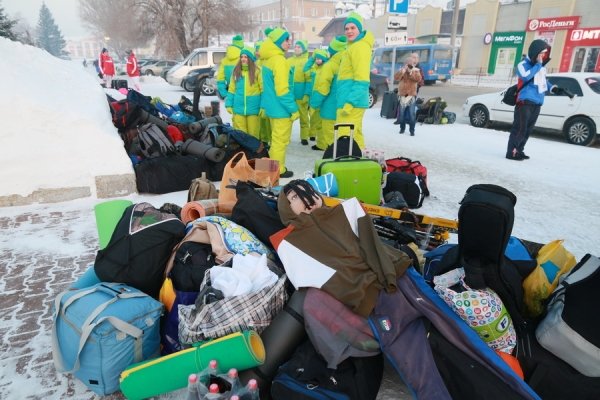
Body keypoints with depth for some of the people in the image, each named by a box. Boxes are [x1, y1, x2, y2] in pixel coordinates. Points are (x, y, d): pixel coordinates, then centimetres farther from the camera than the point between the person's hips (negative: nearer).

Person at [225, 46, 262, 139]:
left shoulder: (257, 71, -4)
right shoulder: (235, 71, 8)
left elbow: (263, 90, -4)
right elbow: (231, 90, 11)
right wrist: (229, 105, 5)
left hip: (253, 109, -3)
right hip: (238, 108, 3)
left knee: (253, 134, 5)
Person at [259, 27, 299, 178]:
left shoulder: (268, 59, 13)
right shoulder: (279, 59, -17)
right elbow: (282, 88, -21)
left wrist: (263, 105, 23)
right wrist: (294, 108, -18)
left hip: (272, 106, 9)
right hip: (281, 107, -9)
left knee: (276, 138, 18)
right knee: (281, 140, -1)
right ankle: (278, 170, 7)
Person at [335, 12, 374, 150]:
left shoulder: (360, 46, -10)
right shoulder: (353, 46, 23)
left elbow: (362, 80, -19)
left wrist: (350, 102, -25)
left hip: (352, 102, -11)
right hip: (351, 100, 11)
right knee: (354, 136, 17)